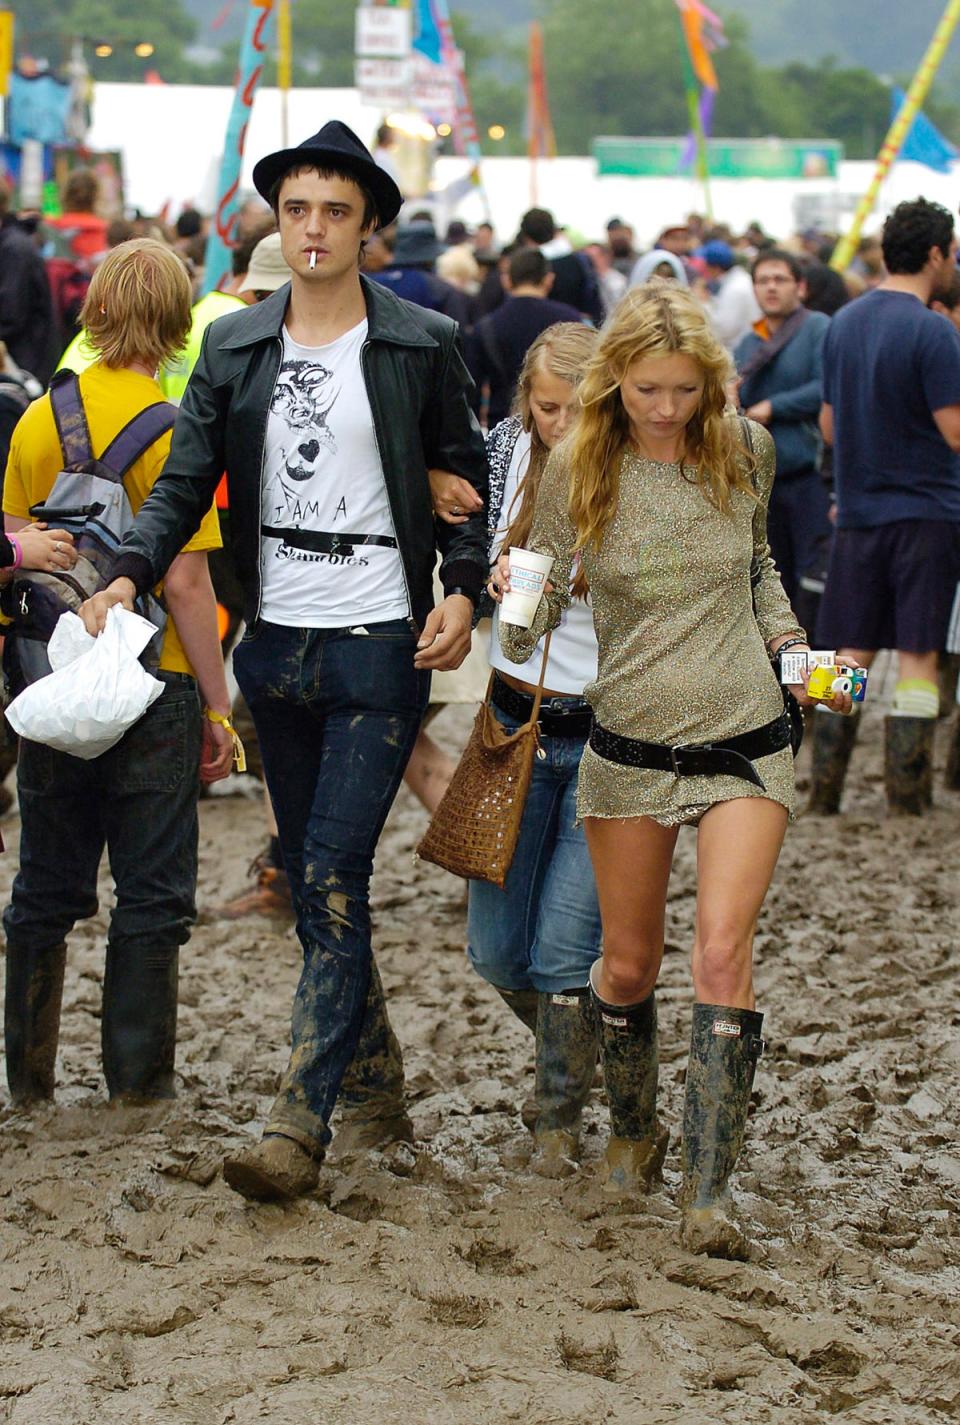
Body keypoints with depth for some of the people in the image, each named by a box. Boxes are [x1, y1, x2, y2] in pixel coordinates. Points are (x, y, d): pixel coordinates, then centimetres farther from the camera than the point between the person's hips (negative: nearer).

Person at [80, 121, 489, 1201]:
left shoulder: (421, 345, -1)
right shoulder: (234, 348, 8)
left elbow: (467, 481, 4)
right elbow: (185, 483, 6)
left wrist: (463, 592, -12)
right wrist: (128, 576, -11)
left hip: (380, 647, -5)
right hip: (276, 645, 5)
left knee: (333, 879, -11)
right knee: (311, 879, 14)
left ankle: (299, 1124, -11)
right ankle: (376, 1070, 31)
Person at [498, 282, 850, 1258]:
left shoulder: (745, 452, -1)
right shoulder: (579, 473, -5)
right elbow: (535, 611, 4)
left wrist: (792, 646, 6)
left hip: (744, 744, 0)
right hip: (630, 749, 1)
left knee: (723, 950, -14)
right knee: (629, 965, 9)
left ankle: (709, 1187, -12)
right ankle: (632, 1134, 35)